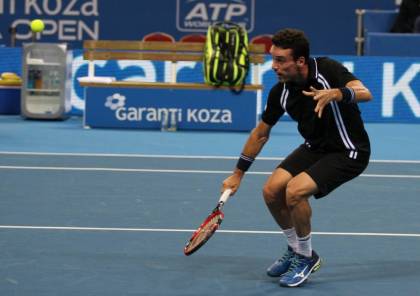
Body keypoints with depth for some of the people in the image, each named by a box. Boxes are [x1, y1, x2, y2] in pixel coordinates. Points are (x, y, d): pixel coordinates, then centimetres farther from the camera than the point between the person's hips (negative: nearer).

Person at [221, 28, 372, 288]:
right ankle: (295, 250, 18)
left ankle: (306, 257, -2)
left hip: (349, 152, -7)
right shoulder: (280, 92, -7)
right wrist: (238, 173, 11)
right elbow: (261, 133, 7)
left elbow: (365, 93, -36)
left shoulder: (327, 70, -23)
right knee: (271, 191, -7)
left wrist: (336, 93, -56)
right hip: (315, 147, 7)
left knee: (295, 191, -25)